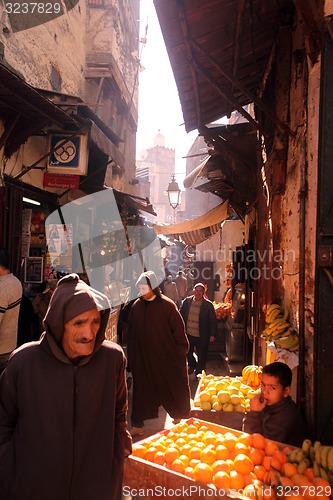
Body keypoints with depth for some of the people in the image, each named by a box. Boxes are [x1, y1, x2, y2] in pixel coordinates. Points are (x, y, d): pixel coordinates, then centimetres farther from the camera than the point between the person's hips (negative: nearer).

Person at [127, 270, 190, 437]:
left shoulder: (167, 305, -11)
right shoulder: (136, 307, 0)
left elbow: (178, 331, -8)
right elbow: (131, 334, 6)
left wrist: (180, 353, -9)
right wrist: (131, 358, 5)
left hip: (167, 358, -3)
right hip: (143, 359, 3)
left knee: (174, 390, 11)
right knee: (142, 391, 11)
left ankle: (179, 419, 32)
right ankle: (137, 424, 24)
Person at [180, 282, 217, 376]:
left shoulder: (208, 305, -10)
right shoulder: (187, 301, -1)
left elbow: (213, 321, -6)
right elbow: (181, 315, 7)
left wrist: (213, 334, -10)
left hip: (201, 336, -3)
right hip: (188, 334, 3)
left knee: (201, 356, 9)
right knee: (187, 353, 20)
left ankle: (199, 373, 32)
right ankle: (192, 365, 49)